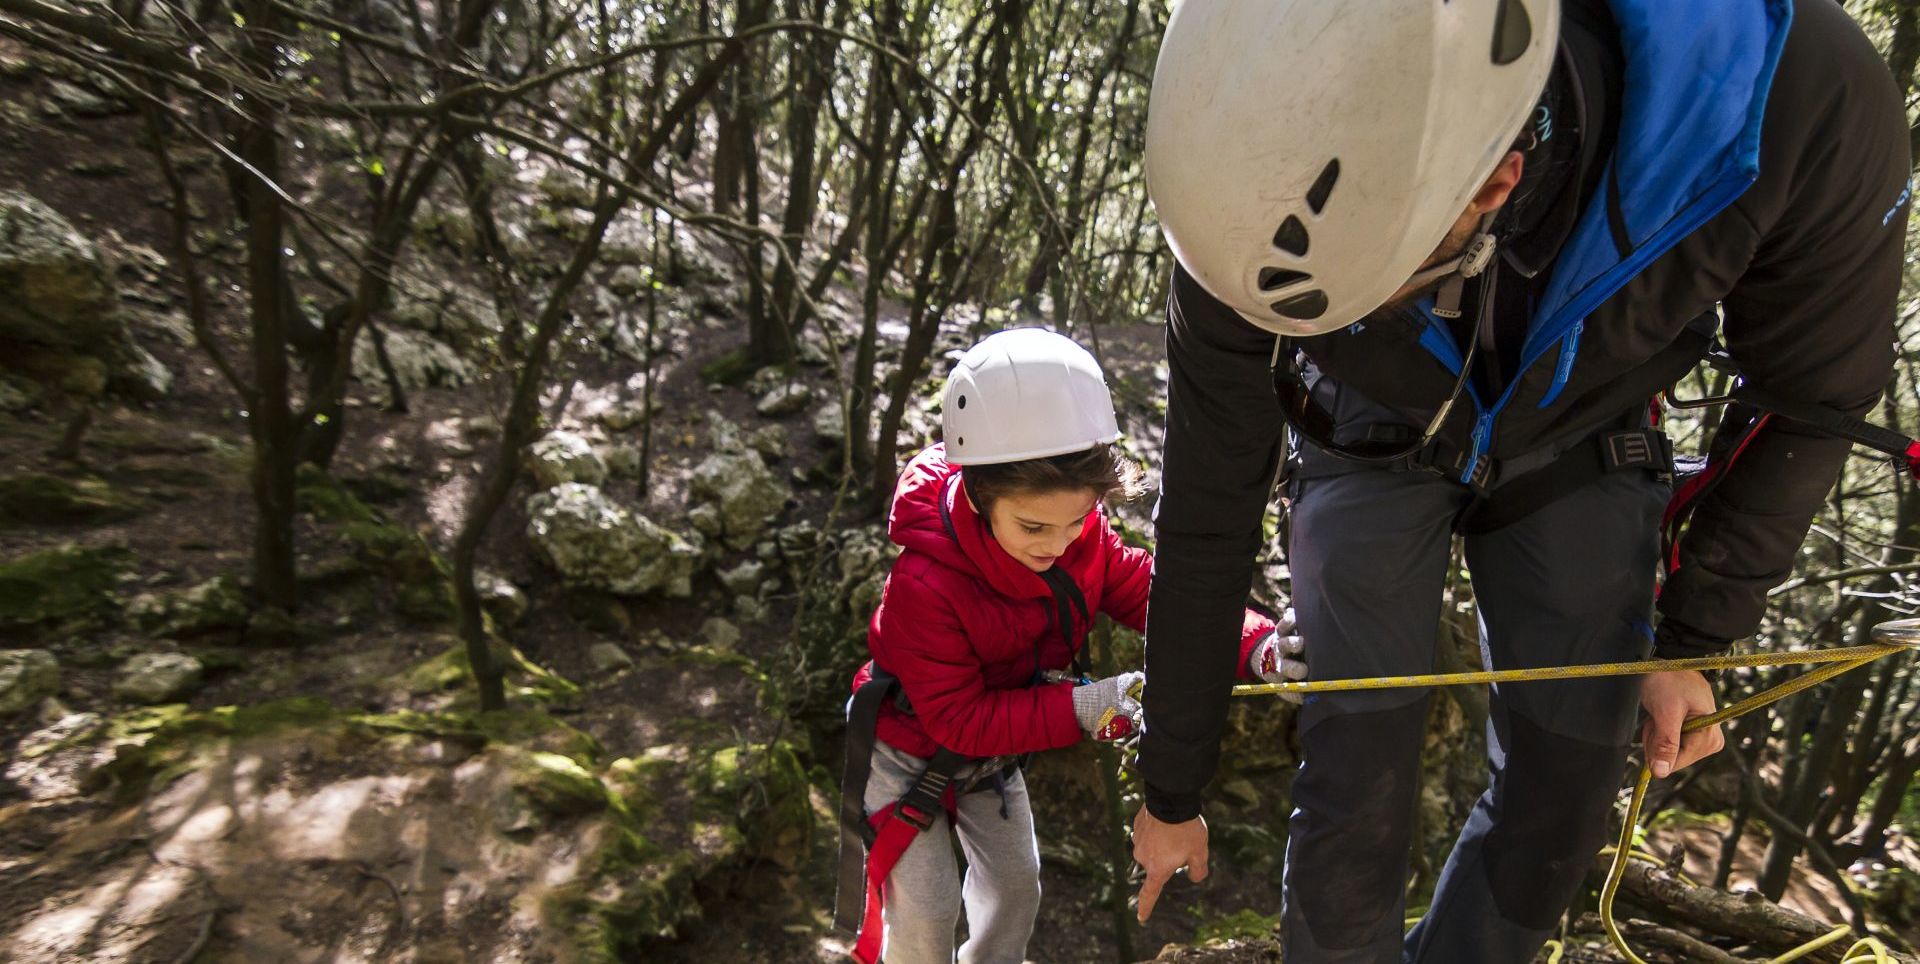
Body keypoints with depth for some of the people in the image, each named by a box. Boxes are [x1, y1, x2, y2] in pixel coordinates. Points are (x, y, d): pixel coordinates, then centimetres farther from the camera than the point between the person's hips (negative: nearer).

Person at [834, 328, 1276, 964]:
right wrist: (1079, 709, -41)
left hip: (993, 748, 6)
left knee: (1016, 881, 19)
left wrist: (1254, 642, -29)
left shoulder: (1081, 532, -21)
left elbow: (1142, 590, -15)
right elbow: (958, 717, -33)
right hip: (913, 754, -5)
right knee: (928, 909, 2)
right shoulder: (922, 584, -39)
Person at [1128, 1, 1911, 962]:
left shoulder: (1801, 92, -33)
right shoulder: (1269, 211, -33)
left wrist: (1692, 640, -6)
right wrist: (1172, 795, -10)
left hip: (1576, 454, 2)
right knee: (1357, 791, -8)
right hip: (1374, 452, -1)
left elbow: (1813, 395, -10)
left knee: (1557, 807, 3)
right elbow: (1205, 524, -22)